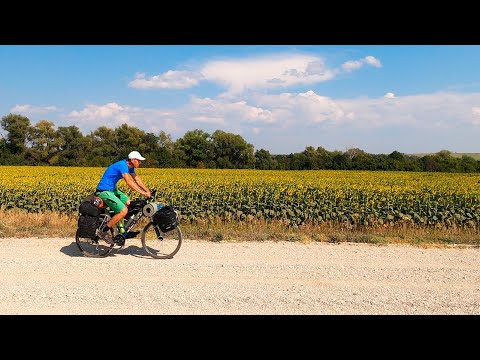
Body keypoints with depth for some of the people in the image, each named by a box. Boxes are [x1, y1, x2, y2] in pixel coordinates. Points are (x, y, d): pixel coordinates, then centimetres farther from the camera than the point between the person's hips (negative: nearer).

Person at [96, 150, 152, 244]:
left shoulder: (129, 166, 7)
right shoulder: (123, 165, -23)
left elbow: (137, 179, 10)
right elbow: (129, 182, -32)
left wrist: (148, 191, 1)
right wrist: (143, 193, -32)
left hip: (112, 189, 10)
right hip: (104, 191, -10)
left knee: (128, 203, 12)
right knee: (124, 211, -16)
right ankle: (104, 231, -5)